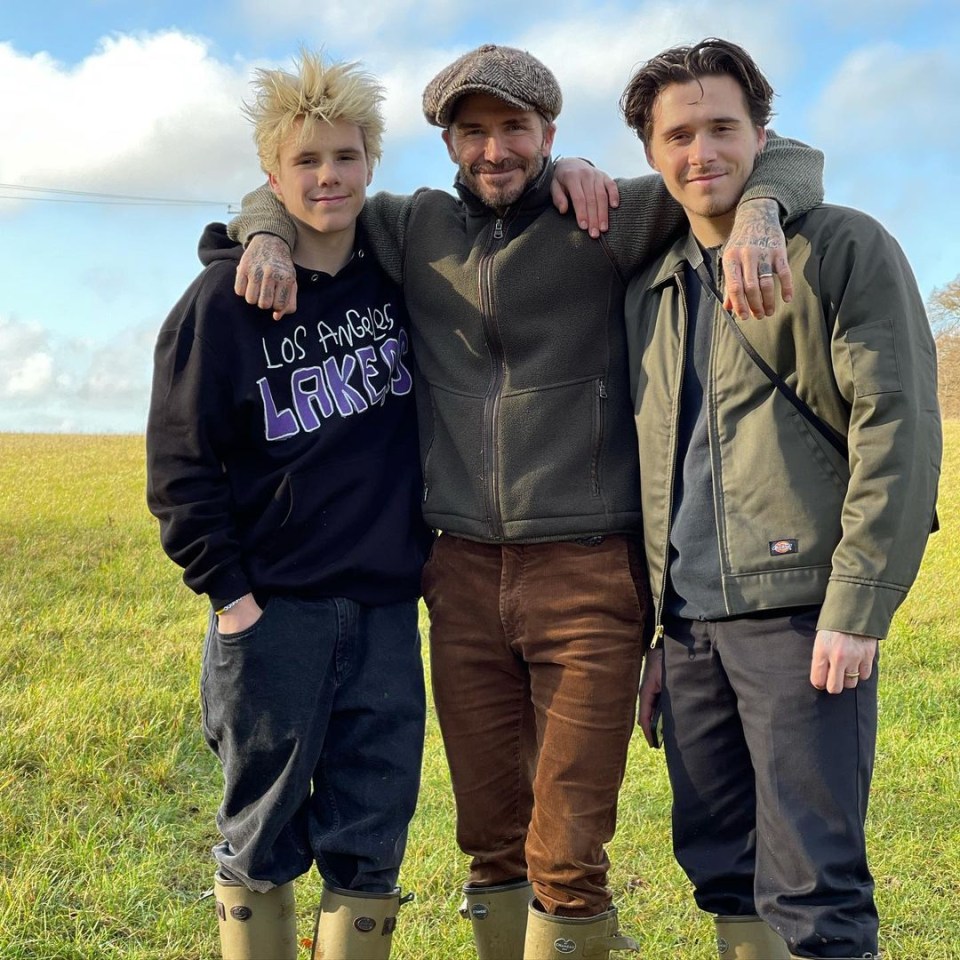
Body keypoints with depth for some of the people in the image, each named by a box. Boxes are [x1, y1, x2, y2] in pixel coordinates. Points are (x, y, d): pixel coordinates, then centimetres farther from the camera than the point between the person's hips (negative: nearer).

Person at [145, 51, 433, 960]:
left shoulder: (400, 280, 5)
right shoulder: (225, 298, -5)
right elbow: (181, 461, -4)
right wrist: (226, 590, -8)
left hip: (386, 610, 3)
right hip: (273, 613, -3)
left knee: (371, 840, 7)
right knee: (262, 837, 8)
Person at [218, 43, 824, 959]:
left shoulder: (602, 222, -1)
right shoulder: (416, 230, 9)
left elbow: (784, 156, -1)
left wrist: (757, 208, -24)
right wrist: (268, 236, 1)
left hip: (588, 573, -3)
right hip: (464, 575, 4)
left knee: (567, 857, 0)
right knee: (491, 840, 12)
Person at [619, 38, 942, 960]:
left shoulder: (843, 249, -2)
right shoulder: (648, 287, 16)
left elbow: (897, 431, -9)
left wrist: (855, 610, -15)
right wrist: (653, 626, 15)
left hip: (798, 610, -6)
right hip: (688, 623, 6)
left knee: (810, 886, -4)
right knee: (720, 871, 13)